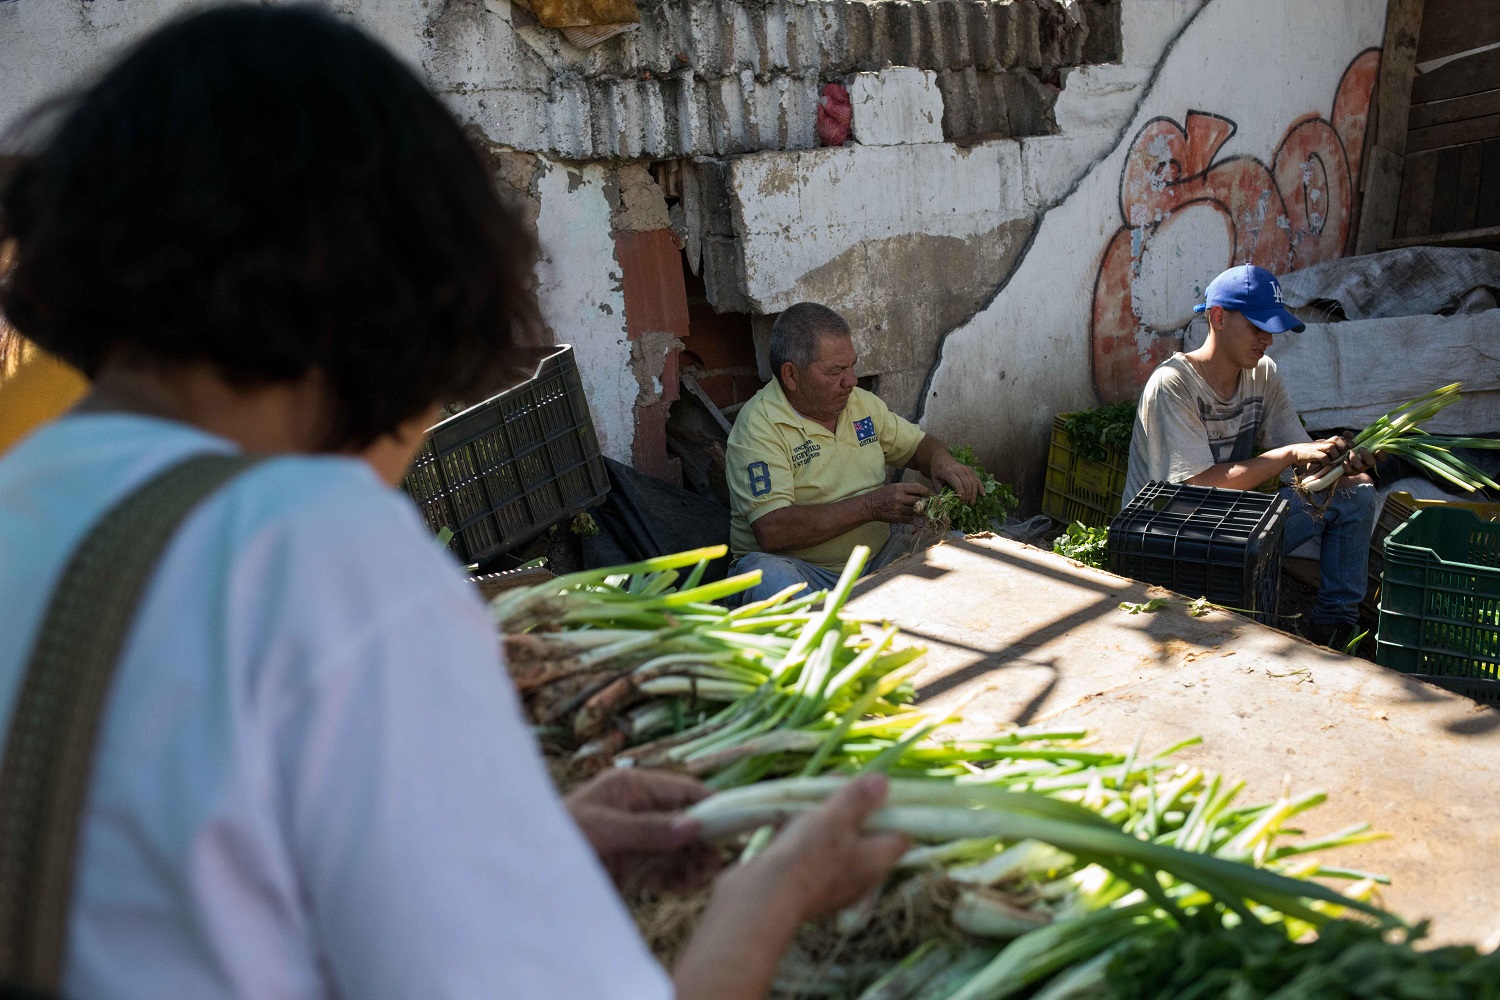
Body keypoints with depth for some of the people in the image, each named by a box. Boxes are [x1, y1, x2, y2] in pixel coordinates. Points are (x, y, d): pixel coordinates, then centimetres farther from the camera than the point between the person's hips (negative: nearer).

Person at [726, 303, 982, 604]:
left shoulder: (862, 403, 9)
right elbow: (771, 530, -25)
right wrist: (871, 506, -25)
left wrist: (941, 460, -3)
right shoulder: (760, 425, -14)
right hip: (798, 566, -6)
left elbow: (918, 444, 24)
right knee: (773, 580, -39)